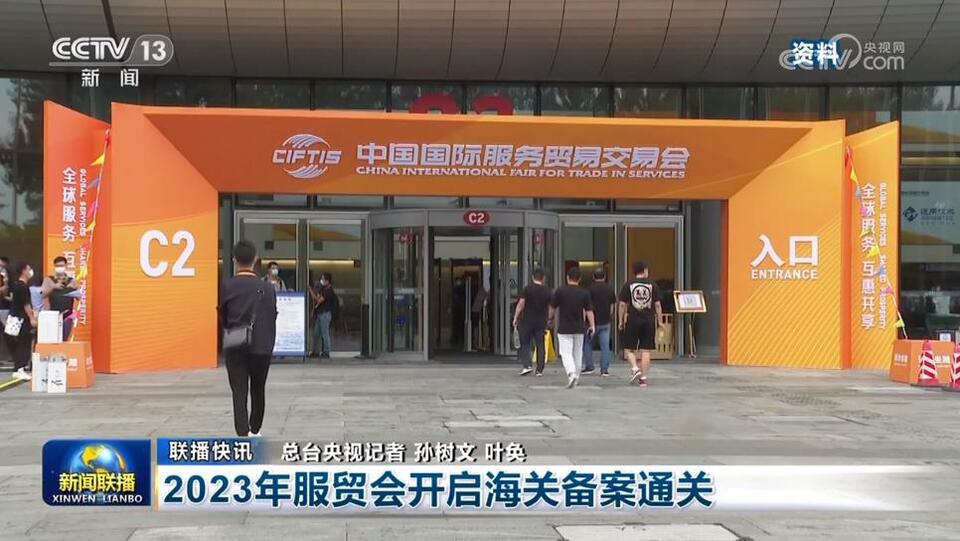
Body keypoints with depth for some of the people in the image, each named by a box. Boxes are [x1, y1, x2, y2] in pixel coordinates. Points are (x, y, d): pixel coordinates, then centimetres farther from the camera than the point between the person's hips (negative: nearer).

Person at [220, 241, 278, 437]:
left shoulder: (227, 287, -6)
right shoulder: (267, 288, -3)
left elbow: (222, 318, 2)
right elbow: (272, 319, 0)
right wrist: (269, 345, 12)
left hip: (235, 348, -1)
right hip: (261, 347, 2)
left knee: (239, 392, -1)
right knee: (258, 390, 18)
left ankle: (243, 434, -12)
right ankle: (254, 431, 33)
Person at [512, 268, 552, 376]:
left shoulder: (527, 288, -6)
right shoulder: (548, 291, 4)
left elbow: (521, 304, -10)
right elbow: (550, 308, 8)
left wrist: (515, 317, -6)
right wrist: (548, 321, 19)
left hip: (527, 320, -3)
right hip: (541, 322, 3)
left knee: (525, 344, 5)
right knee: (540, 345, 8)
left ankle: (528, 365, -10)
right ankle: (539, 370, 8)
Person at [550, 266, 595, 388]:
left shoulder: (560, 291, -6)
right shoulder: (584, 293, -1)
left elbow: (553, 307, 3)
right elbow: (589, 311, -3)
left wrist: (550, 318, 22)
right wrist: (592, 326, 2)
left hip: (564, 328, -3)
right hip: (579, 328, 3)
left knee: (566, 353, -2)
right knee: (578, 353, 16)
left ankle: (571, 373, -25)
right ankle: (576, 377, 25)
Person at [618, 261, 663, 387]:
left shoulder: (628, 285, 0)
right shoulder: (653, 285, 2)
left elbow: (622, 305, -1)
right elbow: (657, 305, 2)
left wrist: (620, 321, 8)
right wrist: (659, 321, 11)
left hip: (633, 321, -1)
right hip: (648, 321, 1)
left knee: (629, 348, 10)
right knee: (645, 350, 5)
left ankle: (635, 368, -11)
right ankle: (643, 377, 5)